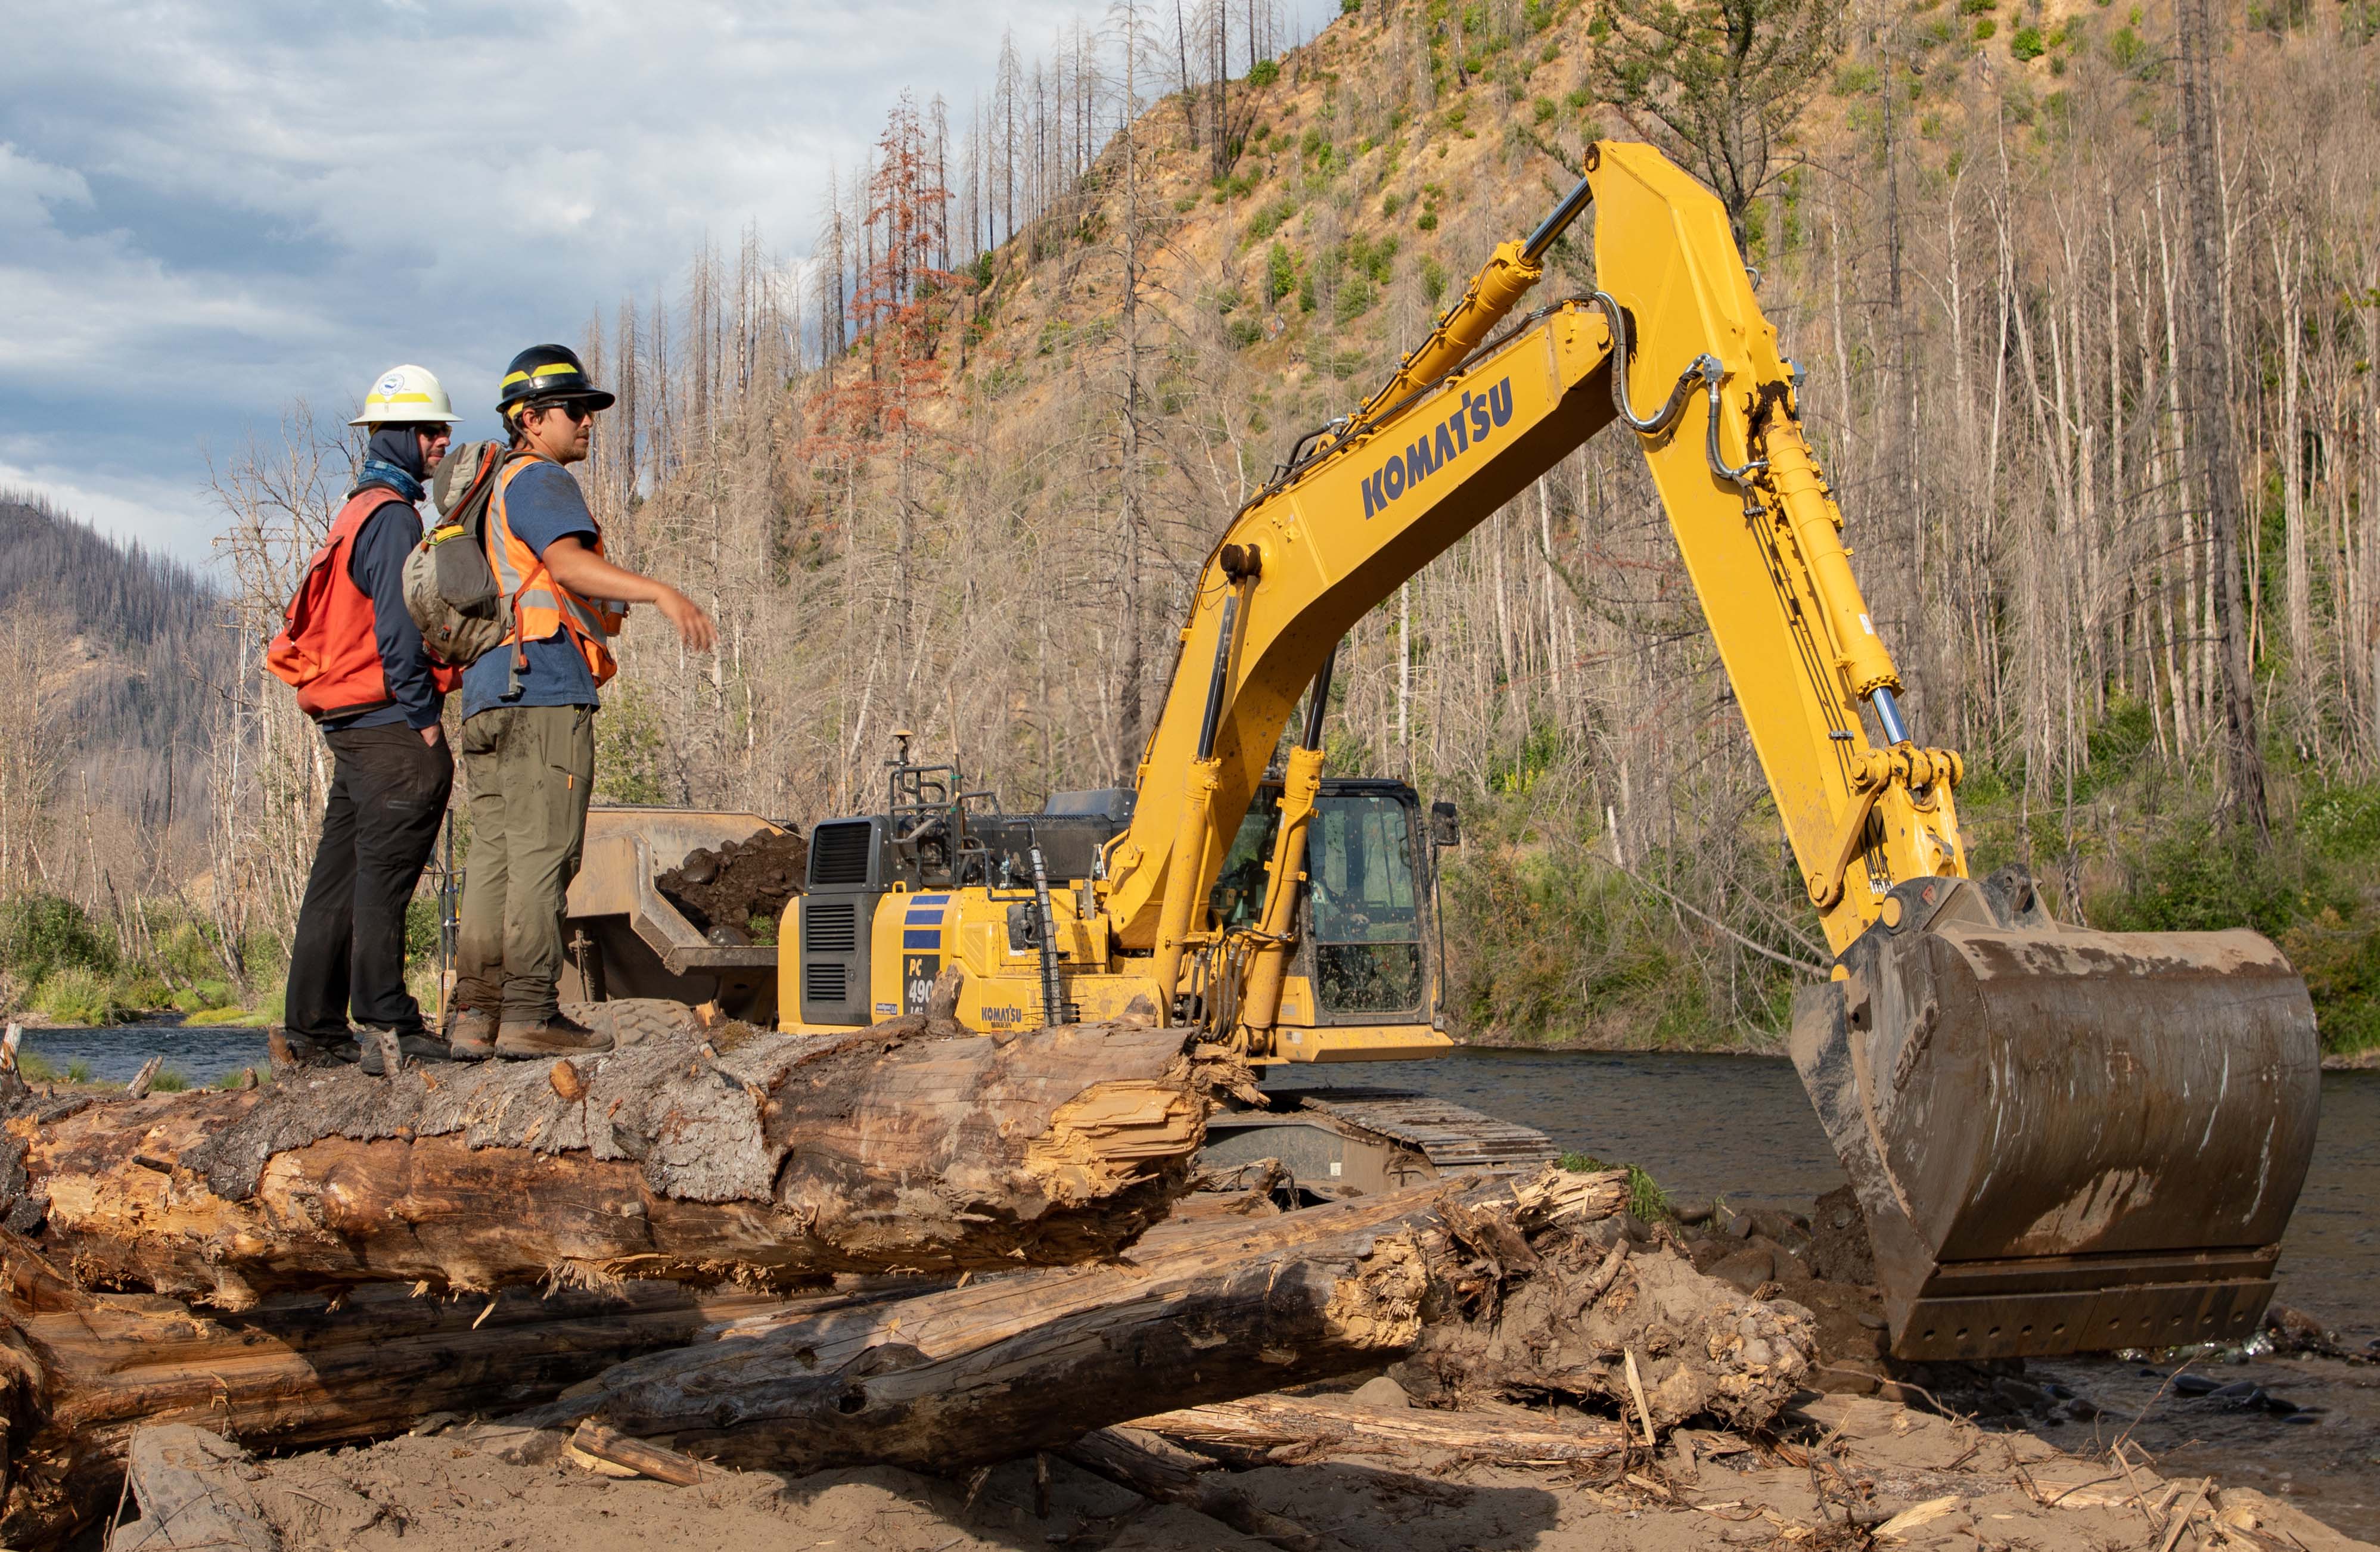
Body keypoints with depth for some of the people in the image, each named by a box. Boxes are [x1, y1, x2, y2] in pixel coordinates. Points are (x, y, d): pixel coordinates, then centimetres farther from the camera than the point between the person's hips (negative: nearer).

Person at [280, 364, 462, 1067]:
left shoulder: (360, 511, 20)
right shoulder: (392, 515, -11)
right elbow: (397, 629, -19)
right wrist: (425, 717, -16)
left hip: (349, 722, 10)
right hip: (390, 727, -10)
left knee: (341, 872, 11)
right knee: (383, 874, -9)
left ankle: (314, 1023, 15)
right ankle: (387, 1024, -9)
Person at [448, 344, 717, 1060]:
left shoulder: (499, 491, 27)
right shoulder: (541, 481, -4)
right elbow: (569, 562, -23)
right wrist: (662, 592, -34)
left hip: (491, 695, 10)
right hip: (542, 689, -10)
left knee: (495, 854, 7)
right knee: (542, 854, -10)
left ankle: (476, 1014, 5)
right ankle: (529, 1013, -12)